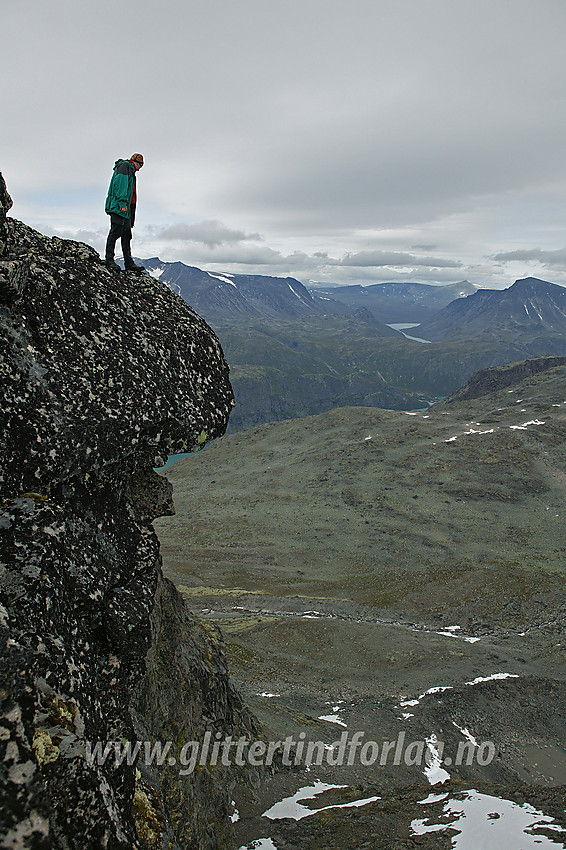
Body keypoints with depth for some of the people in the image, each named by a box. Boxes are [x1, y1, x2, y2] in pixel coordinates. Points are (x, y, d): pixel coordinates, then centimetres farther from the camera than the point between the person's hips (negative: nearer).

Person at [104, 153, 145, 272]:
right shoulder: (125, 165, 0)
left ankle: (129, 263, 2)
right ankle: (109, 259, -15)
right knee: (117, 230, -15)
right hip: (119, 206, -10)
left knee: (127, 234, 5)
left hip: (125, 207, 10)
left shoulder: (130, 171, 31)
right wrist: (122, 203, -23)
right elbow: (120, 184, -14)